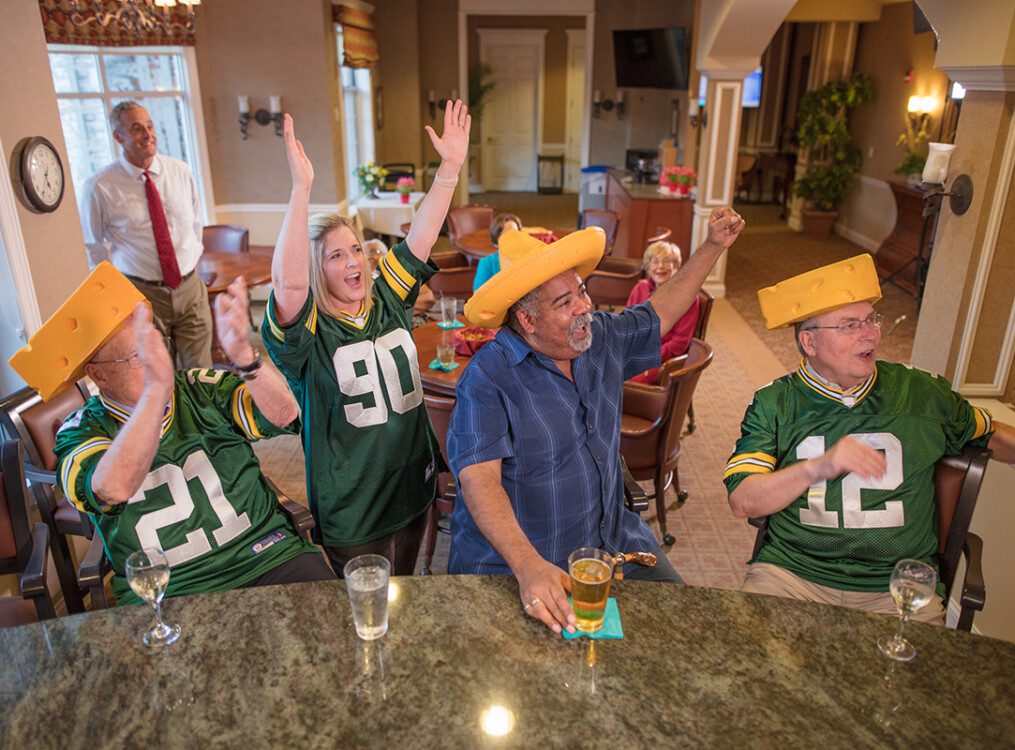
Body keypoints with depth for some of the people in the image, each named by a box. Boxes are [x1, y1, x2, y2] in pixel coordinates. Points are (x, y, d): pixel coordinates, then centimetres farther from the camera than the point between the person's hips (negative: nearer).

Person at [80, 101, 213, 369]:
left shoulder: (181, 172, 1)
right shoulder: (100, 187, -7)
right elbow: (94, 246, 6)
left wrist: (190, 263, 12)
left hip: (190, 288, 3)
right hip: (142, 293, -2)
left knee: (201, 373, 8)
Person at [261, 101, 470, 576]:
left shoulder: (387, 301, 1)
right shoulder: (307, 330, -16)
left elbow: (420, 238, -6)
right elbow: (288, 282, -36)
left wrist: (450, 166, -13)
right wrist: (301, 190, -42)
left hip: (414, 484, 5)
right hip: (353, 508, -5)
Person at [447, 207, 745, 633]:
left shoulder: (602, 340, 2)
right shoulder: (489, 378, -20)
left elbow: (659, 313, 19)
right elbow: (479, 479, -28)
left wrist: (713, 246, 14)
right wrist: (529, 566, -41)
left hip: (613, 542, 6)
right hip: (514, 564, -6)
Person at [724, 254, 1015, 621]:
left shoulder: (921, 392, 7)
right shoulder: (774, 403, 0)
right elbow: (742, 502, -9)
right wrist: (820, 467, -22)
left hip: (898, 585, 2)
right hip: (791, 573, -2)